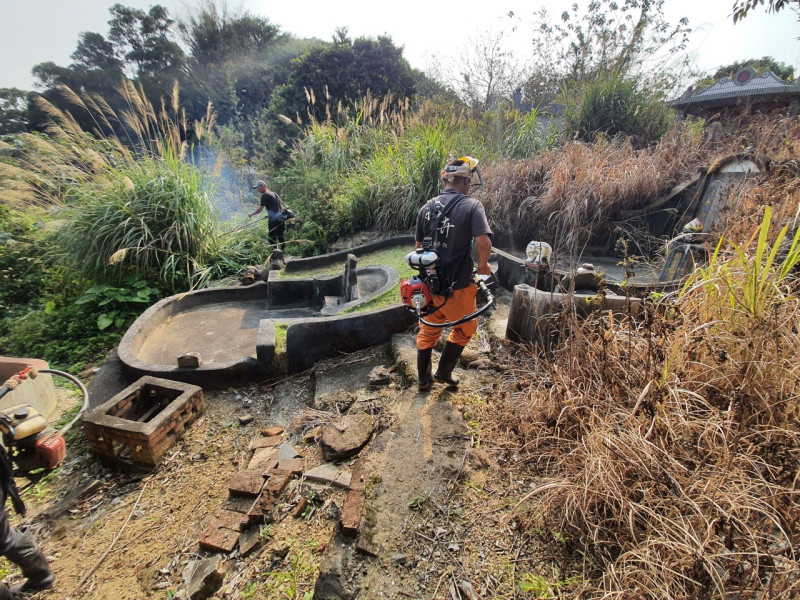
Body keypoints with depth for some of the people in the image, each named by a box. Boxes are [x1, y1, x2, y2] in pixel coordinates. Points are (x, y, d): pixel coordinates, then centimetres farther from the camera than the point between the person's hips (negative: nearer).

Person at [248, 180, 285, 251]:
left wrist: (251, 214, 4)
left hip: (274, 221, -8)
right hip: (280, 219, 8)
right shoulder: (274, 194, 16)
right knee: (280, 237, 13)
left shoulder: (265, 196, -9)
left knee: (272, 239, -5)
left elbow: (259, 210, -11)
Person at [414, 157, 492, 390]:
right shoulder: (472, 206, -11)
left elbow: (418, 244, 10)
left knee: (428, 331, 21)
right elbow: (483, 242, -23)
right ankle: (443, 373, 26)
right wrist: (483, 266, -4)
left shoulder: (426, 208, 4)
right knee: (464, 328, 22)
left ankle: (424, 378, 34)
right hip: (458, 285, -4)